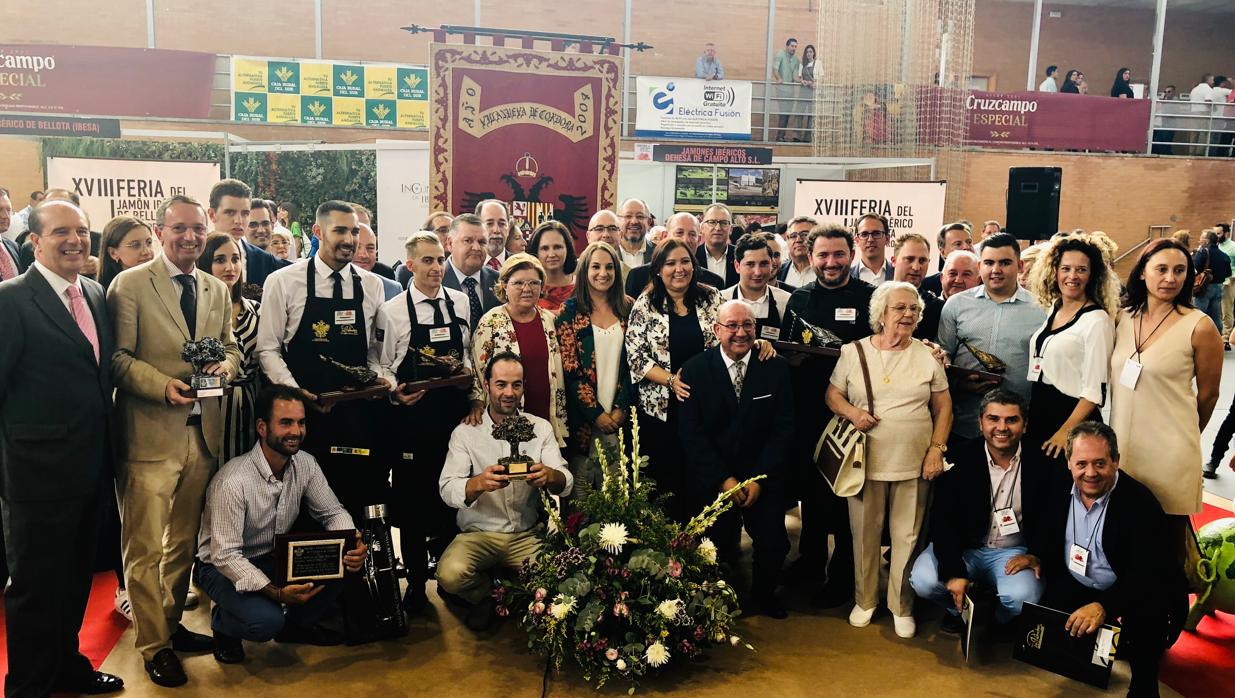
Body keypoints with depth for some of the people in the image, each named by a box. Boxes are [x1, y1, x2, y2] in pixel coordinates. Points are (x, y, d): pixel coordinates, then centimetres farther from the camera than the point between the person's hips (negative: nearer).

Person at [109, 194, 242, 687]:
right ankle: (154, 644, 15)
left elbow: (231, 347, 17)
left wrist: (225, 365, -5)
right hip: (151, 433, -5)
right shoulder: (130, 285, -5)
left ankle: (172, 623, 33)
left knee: (184, 542, 17)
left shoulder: (218, 290, 12)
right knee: (145, 547, 1)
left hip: (203, 433, 6)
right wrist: (164, 386, -22)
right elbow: (119, 356, -9)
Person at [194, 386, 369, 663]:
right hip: (223, 565, -6)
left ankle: (297, 625, 10)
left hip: (276, 557, 6)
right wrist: (275, 592, -38)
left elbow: (332, 512, -1)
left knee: (344, 563, -17)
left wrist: (352, 544, -24)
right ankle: (222, 622, 6)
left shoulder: (305, 464, -9)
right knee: (267, 620, -31)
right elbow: (225, 555, -28)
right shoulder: (233, 482, -29)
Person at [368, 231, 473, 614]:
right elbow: (376, 364, 1)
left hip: (454, 409, 3)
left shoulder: (461, 303, 5)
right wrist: (394, 390, -16)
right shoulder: (391, 310, -3)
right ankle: (416, 579, 22)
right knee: (412, 495, 7)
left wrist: (468, 372, -5)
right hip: (409, 413, -2)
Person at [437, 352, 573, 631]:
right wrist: (479, 483, -37)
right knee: (450, 575, -30)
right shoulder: (465, 432, -2)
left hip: (527, 535, 1)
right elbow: (447, 490, -14)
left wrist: (549, 475, -34)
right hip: (478, 533, -1)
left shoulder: (541, 428, 3)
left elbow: (566, 484, -8)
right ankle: (486, 595, 7)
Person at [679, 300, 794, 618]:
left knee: (774, 544, -6)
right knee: (716, 545, -1)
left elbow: (782, 428, -3)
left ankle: (764, 593, 25)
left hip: (764, 478, 1)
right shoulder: (694, 369, -5)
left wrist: (760, 479, -10)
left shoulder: (776, 367, -2)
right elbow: (692, 434, -7)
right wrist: (723, 479, -12)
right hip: (712, 481, -1)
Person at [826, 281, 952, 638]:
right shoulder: (854, 352, 1)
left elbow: (943, 407, 7)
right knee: (865, 534, 10)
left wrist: (937, 449, -2)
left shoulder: (928, 356, 3)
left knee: (907, 537, 7)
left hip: (914, 463, 0)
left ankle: (902, 606, 24)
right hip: (866, 461, 0)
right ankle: (864, 599, 29)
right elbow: (833, 395, 7)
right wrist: (851, 412, -13)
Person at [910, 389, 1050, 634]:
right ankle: (958, 609, 11)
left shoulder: (1041, 465, -7)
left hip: (1013, 552, 0)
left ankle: (998, 625, 6)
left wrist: (1036, 555, -14)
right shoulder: (959, 460, -9)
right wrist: (954, 572, -23)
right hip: (963, 547, 1)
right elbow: (942, 520, -13)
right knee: (923, 580, -25)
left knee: (1023, 597, -31)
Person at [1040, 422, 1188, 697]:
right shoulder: (1060, 490, -6)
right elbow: (1049, 537, 14)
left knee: (1148, 613, -34)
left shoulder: (1140, 502, -22)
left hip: (1132, 593, -5)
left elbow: (1148, 574, -30)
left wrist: (1103, 606, -44)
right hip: (1076, 587, 5)